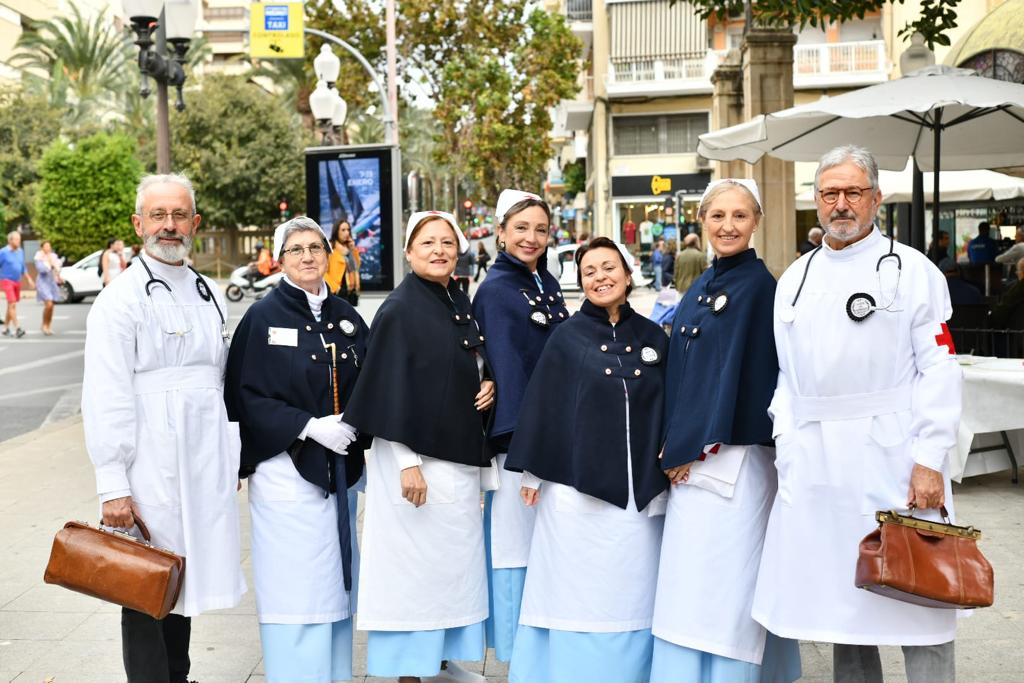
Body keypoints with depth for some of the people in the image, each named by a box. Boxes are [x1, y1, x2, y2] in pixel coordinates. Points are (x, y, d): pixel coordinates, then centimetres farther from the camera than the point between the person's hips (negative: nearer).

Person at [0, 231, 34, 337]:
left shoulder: (20, 251, 7)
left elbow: (23, 268, 16)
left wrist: (29, 279, 9)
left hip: (17, 282, 6)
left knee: (11, 306, 10)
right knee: (12, 304, -15)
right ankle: (17, 328, -21)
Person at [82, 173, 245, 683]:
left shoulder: (209, 295, 12)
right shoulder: (120, 300, -8)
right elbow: (106, 400, -13)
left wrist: (232, 458, 16)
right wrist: (112, 487, -17)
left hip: (205, 468, 6)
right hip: (150, 472, -6)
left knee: (183, 583, 15)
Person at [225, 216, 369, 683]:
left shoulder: (346, 317, 11)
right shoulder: (263, 317, -3)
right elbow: (247, 395, -7)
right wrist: (308, 426, -17)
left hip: (341, 466, 5)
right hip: (285, 465, -5)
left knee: (335, 582, 11)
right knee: (294, 580, -4)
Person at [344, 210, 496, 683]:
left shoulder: (462, 304, 10)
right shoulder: (399, 309, -12)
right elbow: (390, 389, -16)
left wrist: (487, 383, 0)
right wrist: (407, 463, -20)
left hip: (461, 454, 8)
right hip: (416, 456, -8)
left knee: (455, 558, 14)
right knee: (414, 561, 0)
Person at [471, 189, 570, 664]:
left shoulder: (546, 282, 12)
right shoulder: (495, 290, -10)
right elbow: (507, 368, -15)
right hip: (518, 438, -7)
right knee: (517, 545, 0)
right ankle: (520, 648, 12)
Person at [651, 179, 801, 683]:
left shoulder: (757, 286, -9)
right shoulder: (701, 287, 15)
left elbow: (736, 372, -14)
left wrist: (690, 449, -13)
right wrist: (676, 445, 8)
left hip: (730, 458, -8)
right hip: (692, 455, 8)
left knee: (720, 582, -4)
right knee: (688, 585, 13)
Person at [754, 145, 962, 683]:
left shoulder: (913, 270, 0)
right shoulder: (794, 279, 14)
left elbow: (939, 369, -7)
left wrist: (930, 461, -14)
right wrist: (788, 455, 6)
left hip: (892, 453, -4)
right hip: (816, 459, 5)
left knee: (918, 597, -1)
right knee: (840, 596, 12)